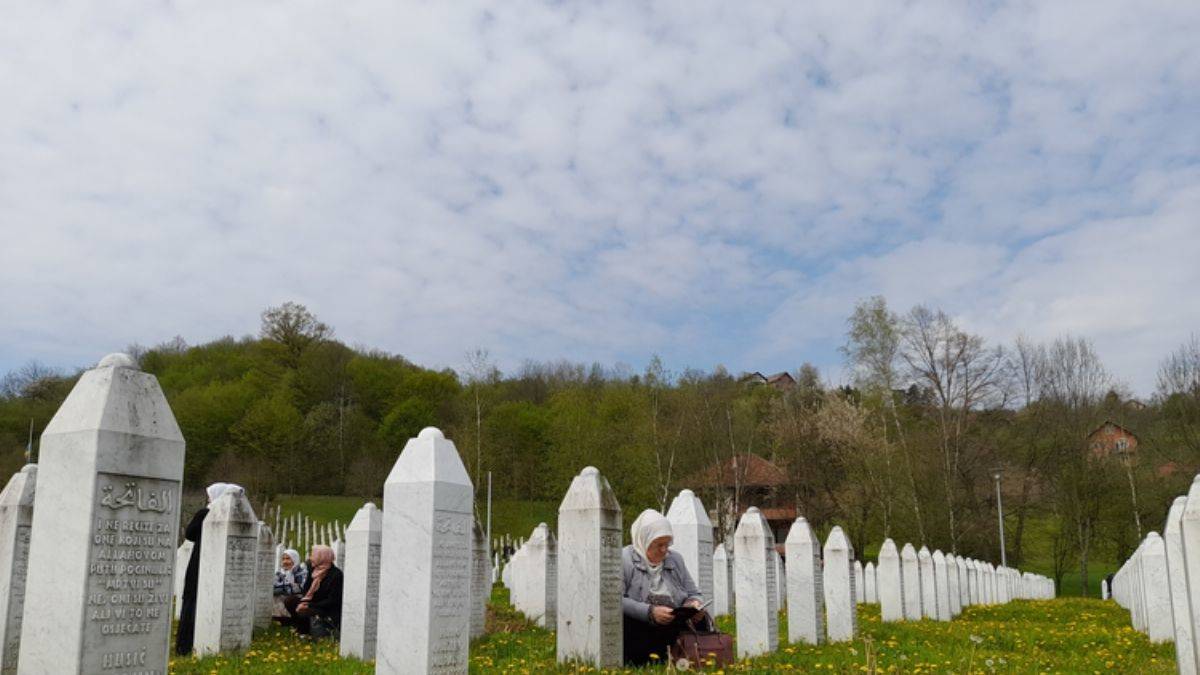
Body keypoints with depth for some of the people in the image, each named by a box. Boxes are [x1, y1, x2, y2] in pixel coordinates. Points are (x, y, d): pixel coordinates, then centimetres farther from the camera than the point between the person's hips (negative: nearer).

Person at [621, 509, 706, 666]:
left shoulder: (675, 559, 18)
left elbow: (694, 594, 22)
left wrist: (695, 604, -2)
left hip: (674, 633, 5)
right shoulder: (624, 559, -2)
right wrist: (650, 612, -22)